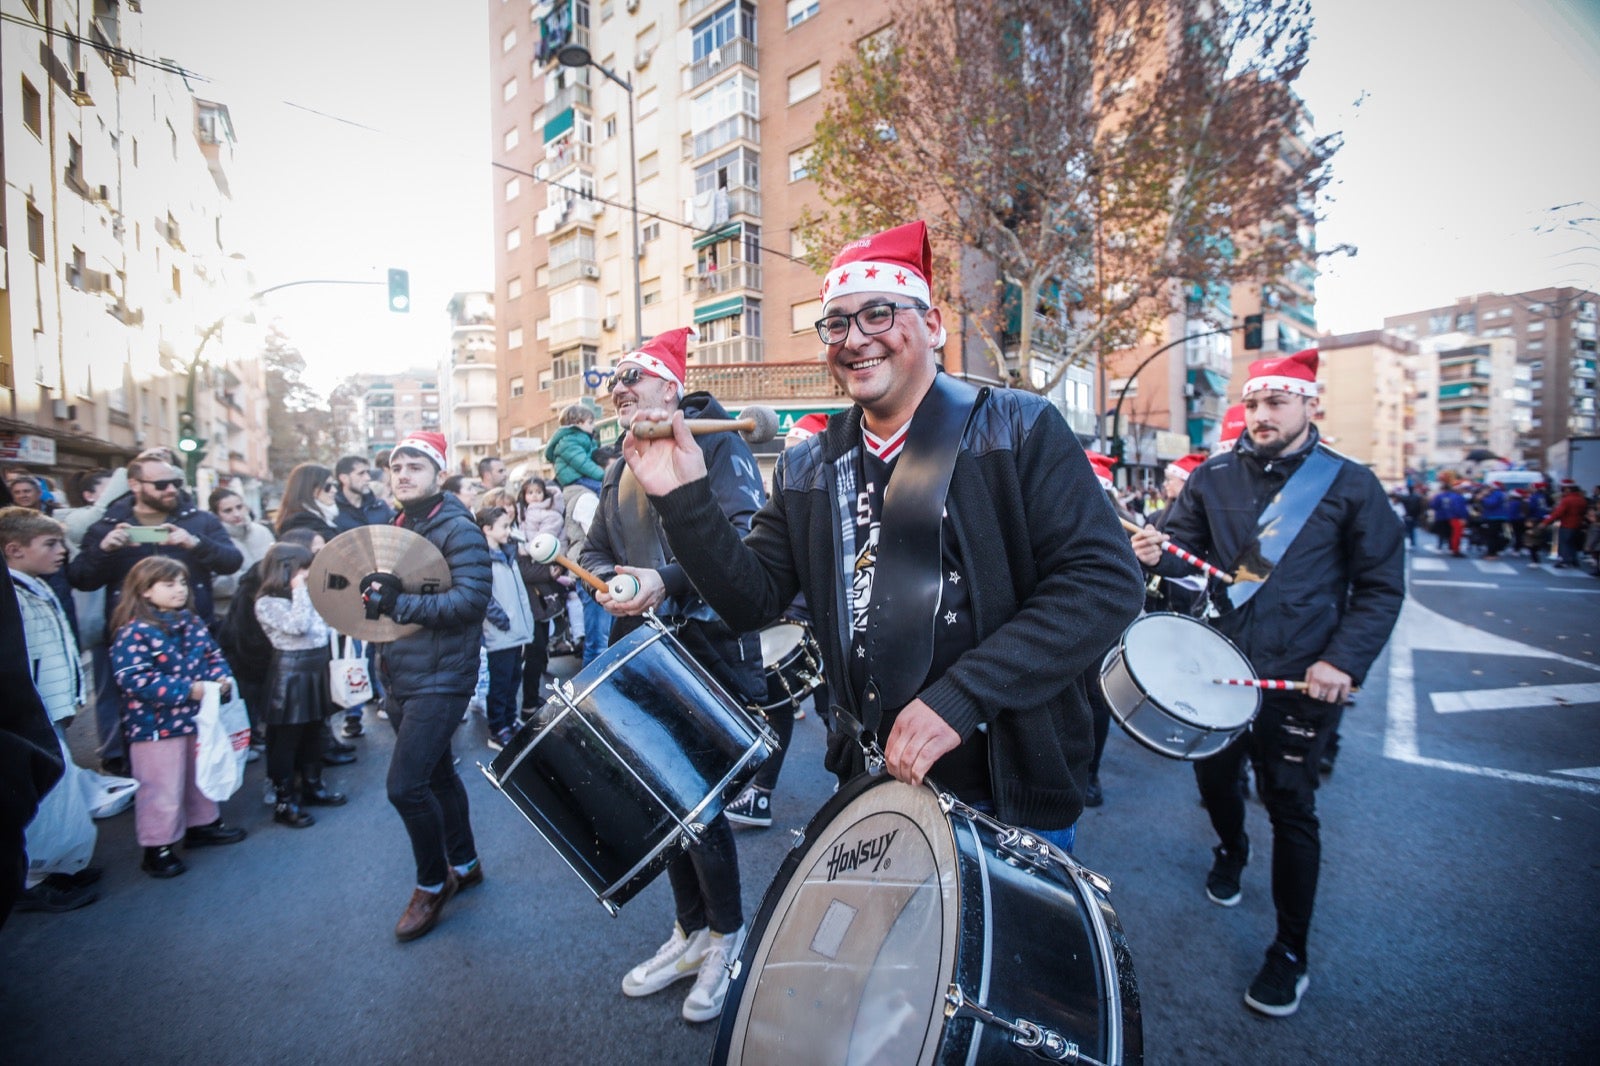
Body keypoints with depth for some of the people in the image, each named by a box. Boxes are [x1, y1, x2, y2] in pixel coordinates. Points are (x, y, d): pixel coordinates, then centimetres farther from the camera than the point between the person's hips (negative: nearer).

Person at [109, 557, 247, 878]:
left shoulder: (193, 623, 4)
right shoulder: (134, 632, -17)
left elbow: (213, 655, 13)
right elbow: (133, 679, -23)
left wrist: (222, 678, -8)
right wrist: (187, 689, -27)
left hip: (198, 717, 7)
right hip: (156, 725, -7)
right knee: (162, 789, 2)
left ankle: (203, 824, 38)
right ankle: (157, 847, 18)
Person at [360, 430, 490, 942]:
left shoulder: (458, 530, -14)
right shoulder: (397, 527, 11)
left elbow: (471, 600, -25)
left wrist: (398, 604, -28)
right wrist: (375, 592, -1)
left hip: (441, 679, -8)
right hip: (400, 678, 9)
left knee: (405, 785, -11)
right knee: (438, 774, 19)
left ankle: (433, 882, 14)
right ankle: (464, 863, 37)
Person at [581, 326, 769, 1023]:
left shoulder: (714, 444, -5)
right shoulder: (620, 472, 18)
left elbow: (747, 537, -18)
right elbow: (595, 549, 20)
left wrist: (669, 581, -25)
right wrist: (607, 581, -3)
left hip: (709, 648, -7)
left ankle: (727, 936, 24)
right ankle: (690, 932, 33)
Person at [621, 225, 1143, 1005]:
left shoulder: (1019, 430, -10)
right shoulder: (808, 469, 5)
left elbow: (1107, 581, -17)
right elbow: (752, 597, 2)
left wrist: (960, 698, -25)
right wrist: (685, 502, -13)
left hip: (1011, 791, -4)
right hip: (872, 781, 4)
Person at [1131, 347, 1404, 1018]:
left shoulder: (1350, 485, -2)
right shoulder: (1213, 479, 4)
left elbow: (1381, 586, -1)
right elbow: (1185, 548, 7)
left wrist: (1344, 660, -14)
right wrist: (1158, 555, -18)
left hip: (1300, 678, -3)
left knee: (1290, 805, 3)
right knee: (1213, 773, 18)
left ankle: (1291, 952, 20)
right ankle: (1231, 851, 51)